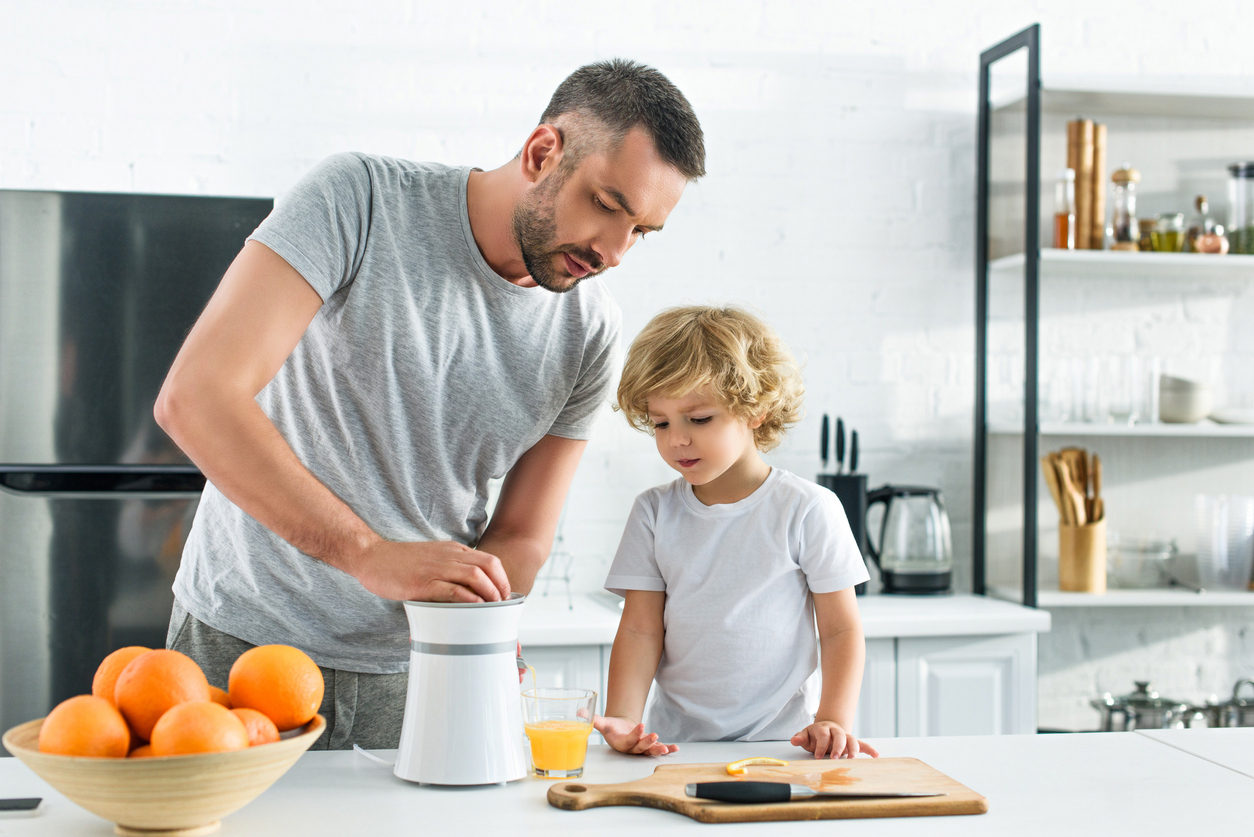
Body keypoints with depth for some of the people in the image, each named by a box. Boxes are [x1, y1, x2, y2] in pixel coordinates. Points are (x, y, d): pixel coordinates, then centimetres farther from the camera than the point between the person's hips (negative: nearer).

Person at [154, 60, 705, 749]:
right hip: (244, 639, -3)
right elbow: (194, 397, -28)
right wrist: (371, 555, -34)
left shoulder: (588, 330, -5)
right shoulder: (357, 200, -18)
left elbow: (521, 538, 1)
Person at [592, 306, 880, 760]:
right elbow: (641, 630, 4)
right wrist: (623, 718, -12)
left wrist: (833, 721, -12)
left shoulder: (807, 509, -1)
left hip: (780, 739, -2)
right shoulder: (654, 512, 8)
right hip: (675, 740, 3)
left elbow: (841, 629, 2)